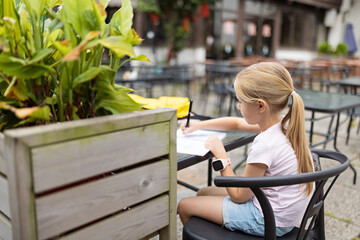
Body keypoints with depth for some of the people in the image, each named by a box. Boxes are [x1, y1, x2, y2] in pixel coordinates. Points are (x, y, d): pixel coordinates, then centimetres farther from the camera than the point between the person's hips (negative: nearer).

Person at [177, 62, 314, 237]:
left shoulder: (264, 145, -31)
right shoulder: (283, 124, -4)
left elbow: (239, 196, -18)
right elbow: (236, 123, 14)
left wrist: (221, 156, -12)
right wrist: (198, 125, 16)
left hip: (268, 221, -9)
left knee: (184, 206, -1)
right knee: (203, 193, 21)